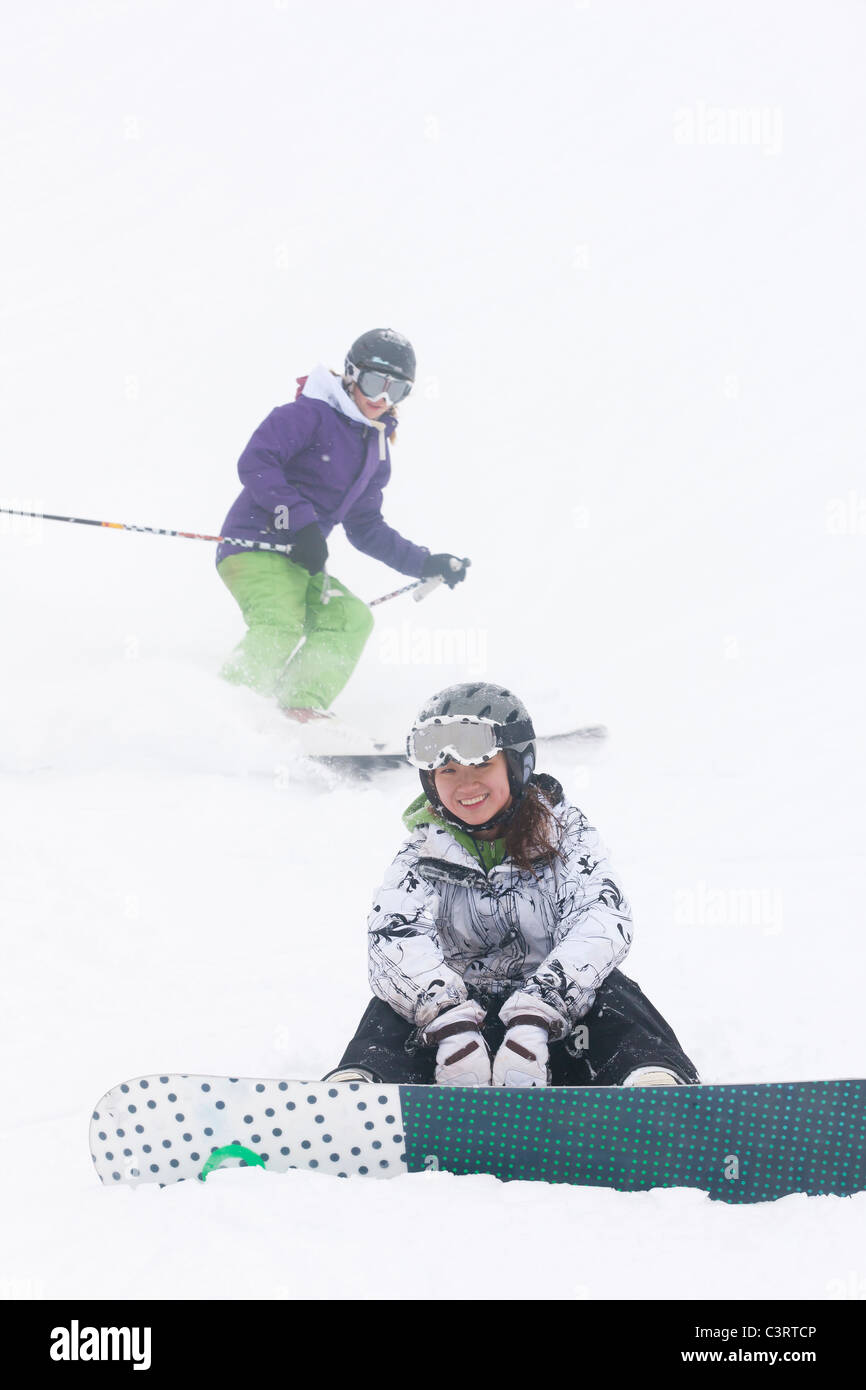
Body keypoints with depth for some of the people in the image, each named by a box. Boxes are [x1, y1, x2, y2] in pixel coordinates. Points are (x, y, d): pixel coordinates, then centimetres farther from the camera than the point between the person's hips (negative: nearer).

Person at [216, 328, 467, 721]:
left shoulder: (375, 451, 19)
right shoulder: (310, 414, -7)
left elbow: (366, 529, 26)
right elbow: (254, 463, -19)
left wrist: (426, 563, 20)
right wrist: (301, 520, -24)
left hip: (300, 561, 9)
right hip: (255, 545, -9)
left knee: (351, 618, -7)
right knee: (280, 627, -28)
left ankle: (302, 710, -19)